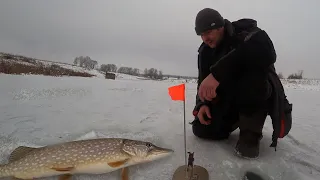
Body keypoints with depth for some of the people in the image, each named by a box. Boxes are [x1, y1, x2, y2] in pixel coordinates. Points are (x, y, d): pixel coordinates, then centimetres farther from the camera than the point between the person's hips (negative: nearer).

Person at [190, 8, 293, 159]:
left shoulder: (245, 32, -17)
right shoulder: (205, 51, 1)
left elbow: (266, 52, -41)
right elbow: (203, 81, 2)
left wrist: (217, 73, -48)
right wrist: (202, 104, -18)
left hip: (260, 91, -5)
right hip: (229, 99, 6)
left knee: (251, 79, -39)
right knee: (201, 129, -10)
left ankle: (251, 131, -14)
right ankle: (240, 118, 18)